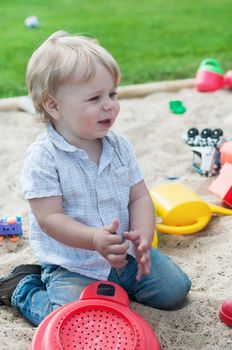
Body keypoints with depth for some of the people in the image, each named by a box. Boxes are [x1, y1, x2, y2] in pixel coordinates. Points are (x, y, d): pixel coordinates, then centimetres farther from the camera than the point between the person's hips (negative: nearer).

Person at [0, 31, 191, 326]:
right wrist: (95, 239, -37)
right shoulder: (43, 157, -18)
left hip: (124, 254, 5)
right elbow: (50, 218, -22)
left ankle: (117, 282, 24)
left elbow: (139, 197, 2)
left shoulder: (119, 146, -1)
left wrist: (143, 235, -18)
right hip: (71, 265, -5)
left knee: (175, 290, 3)